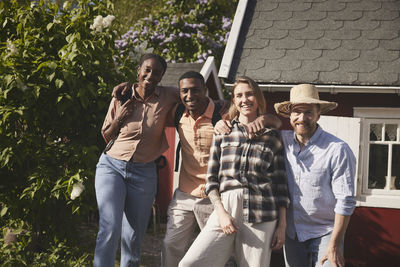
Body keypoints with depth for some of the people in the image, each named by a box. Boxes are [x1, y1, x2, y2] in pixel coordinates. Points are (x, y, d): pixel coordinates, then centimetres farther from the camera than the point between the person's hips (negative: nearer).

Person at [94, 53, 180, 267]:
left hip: (143, 173, 1)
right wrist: (119, 119, -9)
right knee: (110, 229, -17)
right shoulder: (122, 98, 0)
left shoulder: (168, 97, -1)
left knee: (134, 237, 6)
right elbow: (106, 137, 11)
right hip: (112, 166, -1)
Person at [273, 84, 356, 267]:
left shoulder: (338, 150, -13)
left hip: (324, 233, -4)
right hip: (291, 233, 4)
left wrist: (334, 245, -15)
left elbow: (345, 201, -13)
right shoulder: (283, 140, 0)